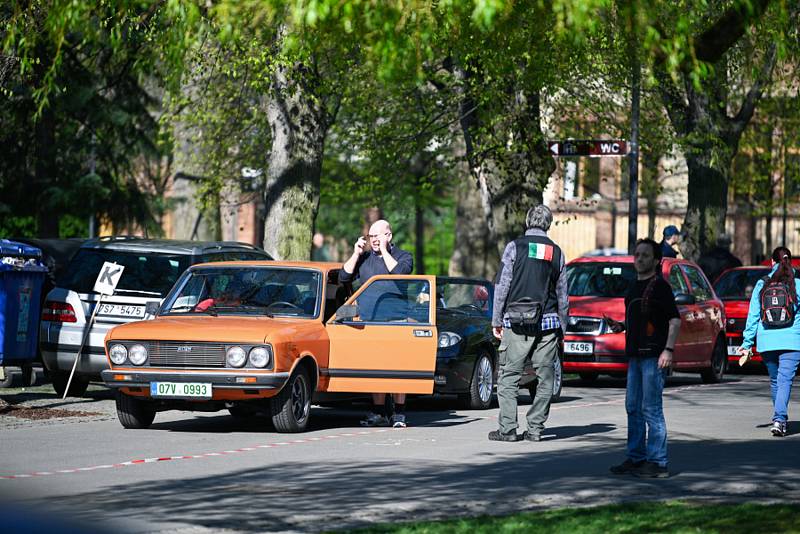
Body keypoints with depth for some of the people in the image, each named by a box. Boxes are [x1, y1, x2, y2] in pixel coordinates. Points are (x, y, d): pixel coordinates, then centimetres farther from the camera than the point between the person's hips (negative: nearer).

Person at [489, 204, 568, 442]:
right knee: (545, 378, 7)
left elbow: (502, 286, -3)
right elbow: (562, 294, 10)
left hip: (516, 322, -2)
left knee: (508, 376, 1)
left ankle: (508, 429, -5)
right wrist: (562, 325, 15)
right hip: (548, 323, 2)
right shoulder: (556, 252, 8)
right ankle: (535, 428, 4)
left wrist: (496, 320, 2)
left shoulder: (515, 247, -1)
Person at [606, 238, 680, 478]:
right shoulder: (635, 287, 18)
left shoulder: (660, 286, -8)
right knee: (633, 408, 11)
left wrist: (668, 349, -21)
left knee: (651, 409, -9)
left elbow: (675, 320, -13)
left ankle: (657, 463, -7)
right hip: (635, 355, 9)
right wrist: (619, 326, 10)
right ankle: (635, 458, 18)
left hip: (654, 356, -9)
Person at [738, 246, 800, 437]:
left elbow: (753, 316, 4)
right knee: (785, 380, -7)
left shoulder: (761, 285, 3)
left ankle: (779, 419, 26)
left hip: (767, 341, 2)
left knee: (775, 380, 17)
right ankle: (779, 419, -23)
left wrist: (747, 344, 8)